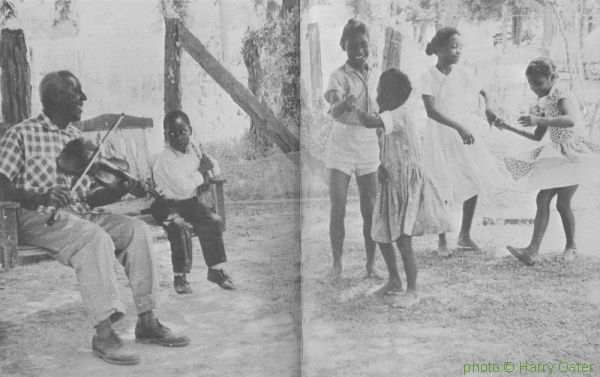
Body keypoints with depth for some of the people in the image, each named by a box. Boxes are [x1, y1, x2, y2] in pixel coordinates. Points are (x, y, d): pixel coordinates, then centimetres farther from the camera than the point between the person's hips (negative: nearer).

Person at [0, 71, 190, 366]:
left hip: (80, 214, 6)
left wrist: (122, 190, -1)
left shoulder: (76, 138, 18)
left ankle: (147, 322, -12)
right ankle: (104, 333, -32)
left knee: (137, 230, -15)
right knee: (97, 239, -33)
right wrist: (39, 196, -25)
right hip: (38, 218, -6)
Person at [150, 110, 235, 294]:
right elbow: (183, 187, -29)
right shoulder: (165, 159, -20)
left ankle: (216, 270, -1)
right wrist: (201, 171, -16)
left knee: (214, 220, -15)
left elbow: (213, 163, 18)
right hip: (167, 204, -6)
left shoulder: (194, 149, 2)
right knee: (179, 226, -34)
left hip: (190, 202, 6)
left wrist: (207, 175, -5)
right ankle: (179, 277, -19)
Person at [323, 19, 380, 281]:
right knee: (337, 209, -3)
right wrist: (344, 104, -48)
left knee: (370, 210, 5)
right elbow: (334, 110, -28)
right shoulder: (339, 76, -9)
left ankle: (371, 264, 15)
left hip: (369, 148, 4)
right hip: (342, 148, -4)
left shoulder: (374, 74, 6)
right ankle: (337, 264, 10)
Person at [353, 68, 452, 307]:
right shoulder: (389, 117, 11)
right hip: (391, 182, 9)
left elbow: (370, 123, -34)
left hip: (408, 182, -9)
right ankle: (394, 281, 31)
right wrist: (382, 166, -3)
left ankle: (412, 292, 1)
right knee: (382, 235, 13)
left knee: (402, 238, -11)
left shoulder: (400, 114, -17)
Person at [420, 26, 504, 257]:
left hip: (464, 135, 5)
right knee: (443, 191, -3)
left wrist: (488, 108, -5)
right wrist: (459, 127, -33)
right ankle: (442, 241, 14)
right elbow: (431, 111, -23)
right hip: (439, 137, -5)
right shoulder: (428, 77, -13)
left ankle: (465, 235, 22)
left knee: (475, 185, 4)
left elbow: (483, 92, 17)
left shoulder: (463, 74, 1)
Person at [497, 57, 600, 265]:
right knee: (542, 199, -1)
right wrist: (509, 127, 13)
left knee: (562, 203, -6)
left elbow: (570, 120, -32)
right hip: (556, 156, 9)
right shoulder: (544, 104, 13)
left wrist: (539, 120, -38)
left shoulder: (561, 96, -12)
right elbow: (537, 136, 19)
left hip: (571, 154, -9)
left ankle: (571, 245, 17)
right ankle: (533, 250, -4)